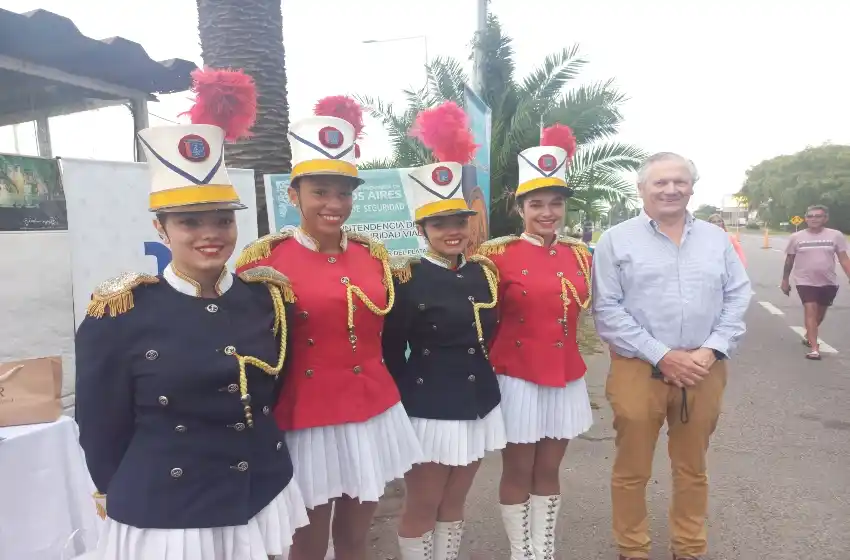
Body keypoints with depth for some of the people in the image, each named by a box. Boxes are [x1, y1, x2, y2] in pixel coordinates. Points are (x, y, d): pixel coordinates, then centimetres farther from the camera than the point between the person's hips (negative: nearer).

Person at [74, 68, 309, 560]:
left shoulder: (269, 297, -4)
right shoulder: (120, 314, -13)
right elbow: (102, 428, -3)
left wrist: (265, 460, 12)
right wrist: (118, 496, 7)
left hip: (264, 502, 4)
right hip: (163, 515, -3)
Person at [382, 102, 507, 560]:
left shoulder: (484, 273, 4)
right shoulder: (405, 280, -13)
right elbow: (391, 352, -9)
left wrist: (489, 384, 7)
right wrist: (402, 404, -9)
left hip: (477, 405, 6)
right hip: (428, 411, -5)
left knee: (453, 504, 20)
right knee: (422, 508, 11)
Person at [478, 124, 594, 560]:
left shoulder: (579, 254, 4)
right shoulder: (499, 254, -10)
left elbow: (589, 306, 15)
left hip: (566, 379, 4)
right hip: (517, 378, -4)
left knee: (548, 472, 17)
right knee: (517, 474, 10)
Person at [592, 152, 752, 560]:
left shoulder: (716, 239, 10)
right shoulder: (616, 241, -3)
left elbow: (738, 298, 8)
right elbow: (607, 310, -8)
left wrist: (712, 350, -7)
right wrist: (661, 356, -13)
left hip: (704, 371, 4)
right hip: (639, 370, -3)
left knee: (692, 469, 17)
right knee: (632, 471, 8)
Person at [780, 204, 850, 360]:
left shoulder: (835, 235, -3)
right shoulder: (796, 237, -2)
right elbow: (789, 260, 6)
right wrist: (785, 280, 9)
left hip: (829, 282, 2)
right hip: (805, 282, -2)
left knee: (820, 312, 17)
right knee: (810, 311, -12)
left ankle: (808, 336, 42)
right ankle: (814, 348, -14)